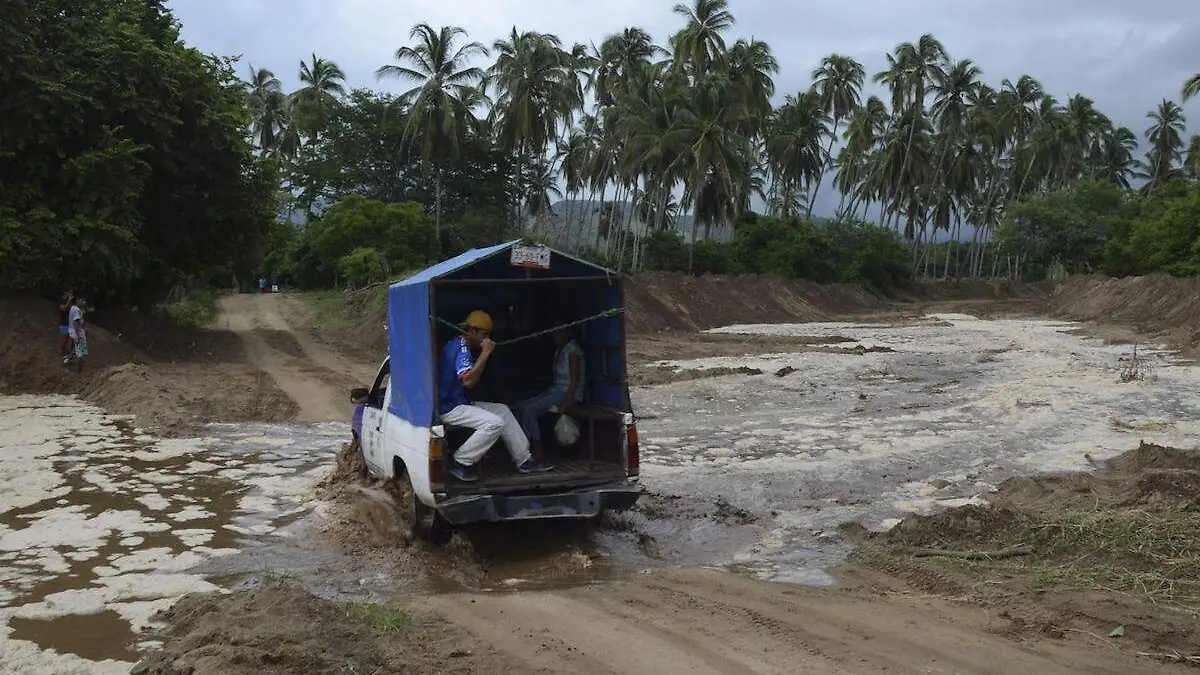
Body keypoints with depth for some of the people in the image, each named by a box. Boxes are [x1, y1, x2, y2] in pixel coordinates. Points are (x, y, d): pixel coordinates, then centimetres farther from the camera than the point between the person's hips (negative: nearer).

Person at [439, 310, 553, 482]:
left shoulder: (461, 346, 15)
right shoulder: (461, 348, -18)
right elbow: (468, 381, -31)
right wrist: (485, 353, -25)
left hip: (461, 403, 11)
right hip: (450, 408, -11)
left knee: (502, 411, 14)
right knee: (494, 423, -24)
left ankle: (523, 460, 15)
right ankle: (461, 462, -12)